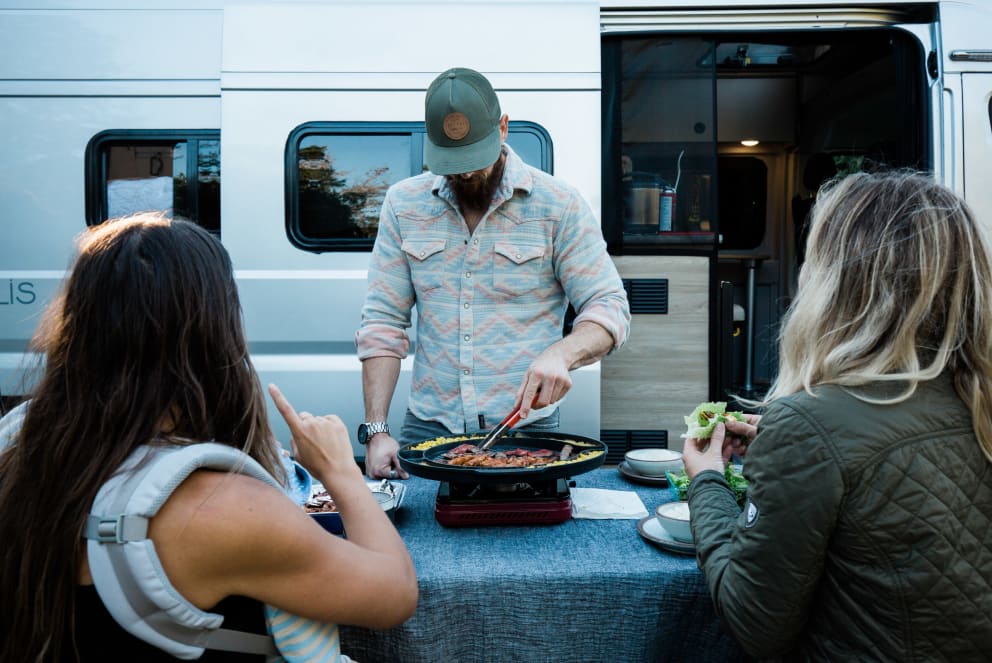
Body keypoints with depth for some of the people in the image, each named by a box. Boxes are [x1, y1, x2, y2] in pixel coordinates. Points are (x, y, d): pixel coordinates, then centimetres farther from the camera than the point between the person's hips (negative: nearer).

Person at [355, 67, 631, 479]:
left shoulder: (558, 205, -2)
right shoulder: (403, 204, 5)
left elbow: (610, 309, -3)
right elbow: (383, 322, 4)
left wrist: (562, 354, -25)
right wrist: (376, 430, -4)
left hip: (526, 429, -1)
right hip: (427, 430, 2)